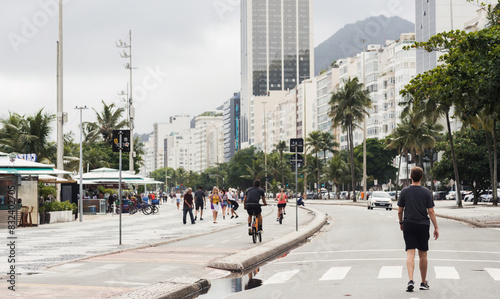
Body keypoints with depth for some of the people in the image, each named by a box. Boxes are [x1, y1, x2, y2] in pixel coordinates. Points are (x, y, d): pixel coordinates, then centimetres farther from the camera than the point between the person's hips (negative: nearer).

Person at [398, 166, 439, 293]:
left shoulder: (404, 192, 0)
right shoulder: (426, 192, -3)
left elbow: (399, 211, 4)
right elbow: (431, 212, -5)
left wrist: (401, 223, 21)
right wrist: (436, 228, 1)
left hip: (408, 225, 0)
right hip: (423, 225, 0)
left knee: (410, 253, -4)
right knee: (423, 255, 10)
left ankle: (411, 280, -22)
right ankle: (424, 283, 21)